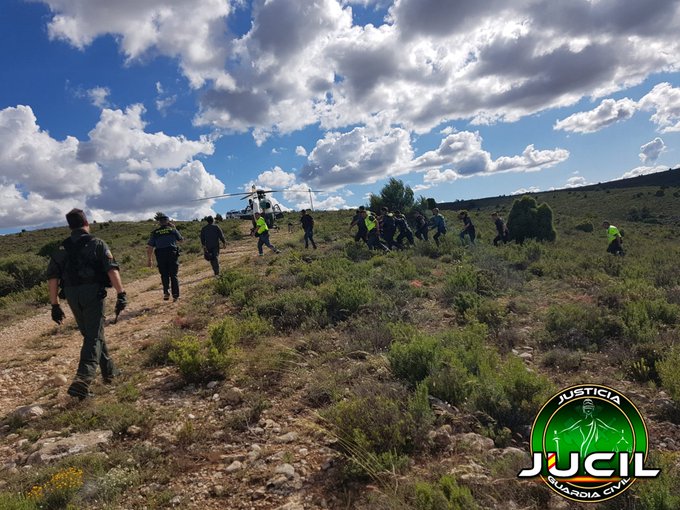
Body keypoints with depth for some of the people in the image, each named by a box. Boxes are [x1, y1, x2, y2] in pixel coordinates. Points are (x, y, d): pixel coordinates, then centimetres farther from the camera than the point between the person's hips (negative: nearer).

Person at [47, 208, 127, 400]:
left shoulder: (62, 248, 13)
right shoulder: (97, 243, 0)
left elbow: (52, 276, 6)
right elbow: (112, 269, -13)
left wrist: (55, 305, 9)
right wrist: (121, 294, -17)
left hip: (72, 295, 5)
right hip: (93, 293, -5)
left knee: (91, 334, 19)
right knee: (94, 337, -5)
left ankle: (109, 371, 30)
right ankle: (82, 381, -21)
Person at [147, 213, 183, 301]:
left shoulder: (155, 232, 7)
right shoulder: (172, 229, 5)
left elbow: (149, 247, 5)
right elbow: (181, 240, 19)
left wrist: (149, 260, 11)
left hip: (160, 256, 1)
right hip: (172, 254, -1)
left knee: (164, 275, 14)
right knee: (173, 275, 6)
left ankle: (166, 292, -3)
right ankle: (175, 295, 3)